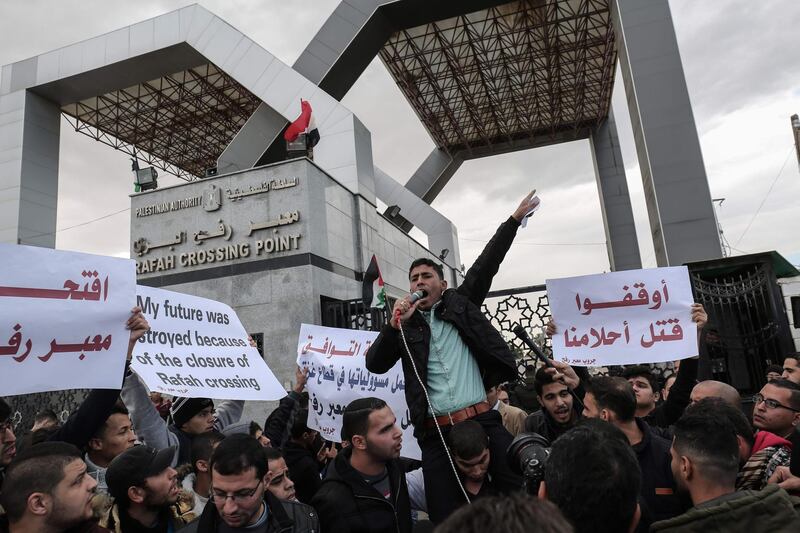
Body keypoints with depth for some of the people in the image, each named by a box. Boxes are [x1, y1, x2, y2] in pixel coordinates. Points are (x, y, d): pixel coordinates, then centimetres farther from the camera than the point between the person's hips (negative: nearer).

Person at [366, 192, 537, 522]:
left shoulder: (460, 303, 13)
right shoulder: (405, 325, 13)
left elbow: (487, 264, 7)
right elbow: (375, 365, 3)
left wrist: (514, 219, 2)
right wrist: (394, 324, -7)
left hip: (482, 419, 0)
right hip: (436, 432, 1)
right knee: (445, 517, 2)